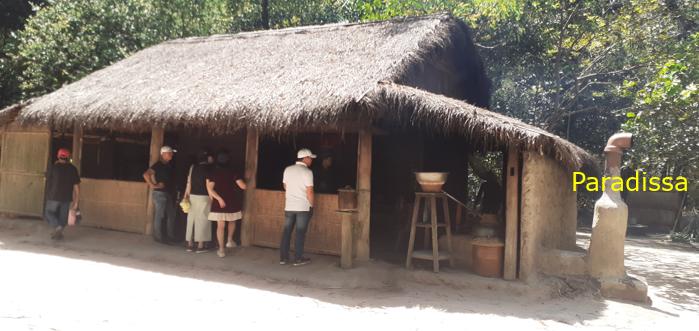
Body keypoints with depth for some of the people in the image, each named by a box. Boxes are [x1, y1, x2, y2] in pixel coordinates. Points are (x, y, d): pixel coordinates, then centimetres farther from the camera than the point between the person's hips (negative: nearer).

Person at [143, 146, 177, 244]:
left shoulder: (170, 165, 13)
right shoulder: (158, 165, -10)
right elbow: (146, 174, -20)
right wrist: (153, 185, -17)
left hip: (169, 193, 8)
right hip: (160, 193, -8)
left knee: (171, 215, 12)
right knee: (159, 215, -2)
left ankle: (171, 236, 20)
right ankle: (158, 236, 6)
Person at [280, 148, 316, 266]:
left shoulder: (287, 169, 5)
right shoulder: (307, 172, -11)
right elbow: (309, 191, -14)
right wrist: (311, 205, -2)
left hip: (289, 206, 5)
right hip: (303, 207, -5)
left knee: (286, 231, 10)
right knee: (300, 232, 2)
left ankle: (283, 257, 13)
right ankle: (298, 258, 7)